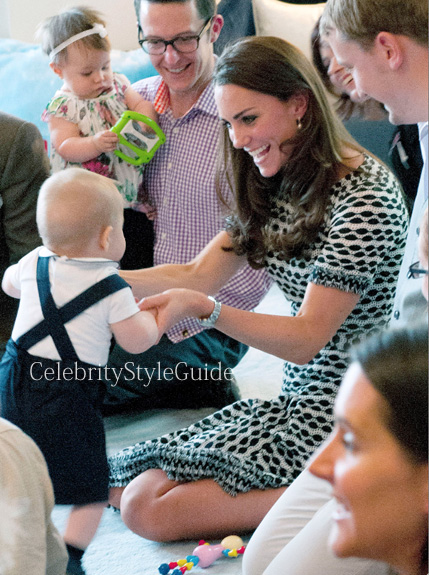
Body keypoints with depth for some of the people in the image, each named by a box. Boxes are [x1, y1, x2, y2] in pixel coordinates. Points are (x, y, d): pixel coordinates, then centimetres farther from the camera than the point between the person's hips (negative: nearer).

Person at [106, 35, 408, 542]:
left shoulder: (365, 196, -18)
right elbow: (197, 275, 8)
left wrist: (203, 308, -32)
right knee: (128, 488, -5)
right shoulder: (276, 187, 9)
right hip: (296, 402, 9)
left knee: (150, 510, -18)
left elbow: (306, 339, -20)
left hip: (343, 419, -9)